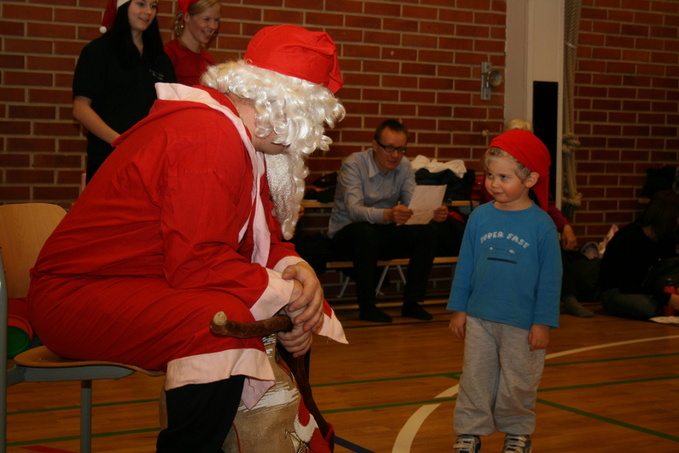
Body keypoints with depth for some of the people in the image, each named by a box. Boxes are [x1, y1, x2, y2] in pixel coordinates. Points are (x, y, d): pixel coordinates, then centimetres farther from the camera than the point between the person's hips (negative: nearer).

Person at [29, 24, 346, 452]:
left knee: (304, 305, 8)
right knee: (220, 322, -36)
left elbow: (264, 234, 10)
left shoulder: (242, 136, 8)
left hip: (163, 286, 10)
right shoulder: (208, 135, -24)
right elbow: (196, 263, -30)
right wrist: (286, 295, -22)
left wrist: (295, 269, -10)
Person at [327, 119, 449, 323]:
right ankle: (367, 306, -25)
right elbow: (354, 210, -34)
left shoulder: (404, 166, -2)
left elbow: (412, 205, -9)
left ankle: (411, 302, -9)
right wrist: (387, 214, -53)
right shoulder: (353, 164, -19)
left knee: (425, 232, -19)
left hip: (381, 233, 5)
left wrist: (432, 213, -34)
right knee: (366, 231, -38)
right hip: (346, 234, -5)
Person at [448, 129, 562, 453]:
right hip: (479, 317, 3)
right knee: (475, 377, 8)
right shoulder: (479, 217, -1)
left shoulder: (542, 224, -9)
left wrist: (544, 322, -6)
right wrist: (458, 309, 7)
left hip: (522, 323, -2)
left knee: (518, 383, 10)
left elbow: (550, 277, -5)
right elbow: (465, 266, 6)